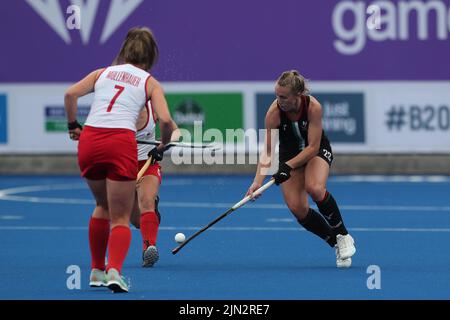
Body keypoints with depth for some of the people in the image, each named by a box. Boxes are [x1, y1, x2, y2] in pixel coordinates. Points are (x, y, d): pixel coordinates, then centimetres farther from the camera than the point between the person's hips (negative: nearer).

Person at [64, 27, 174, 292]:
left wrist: (73, 125, 15)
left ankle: (97, 270, 29)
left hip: (89, 141, 3)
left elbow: (71, 94, 4)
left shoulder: (103, 73, 20)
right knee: (120, 218, 4)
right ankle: (114, 271, -20)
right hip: (121, 142, -3)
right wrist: (163, 145, 16)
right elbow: (165, 120, -2)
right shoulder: (150, 83, 13)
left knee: (103, 206, 26)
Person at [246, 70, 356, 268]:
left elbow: (313, 147, -26)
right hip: (290, 152, 2)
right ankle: (336, 243, 5)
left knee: (315, 188, -33)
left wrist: (288, 166, -35)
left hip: (317, 150, -2)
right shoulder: (274, 112, -27)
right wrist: (258, 181, -35)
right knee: (297, 208, -16)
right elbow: (268, 152, -23)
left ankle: (343, 235, -13)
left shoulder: (313, 107, -30)